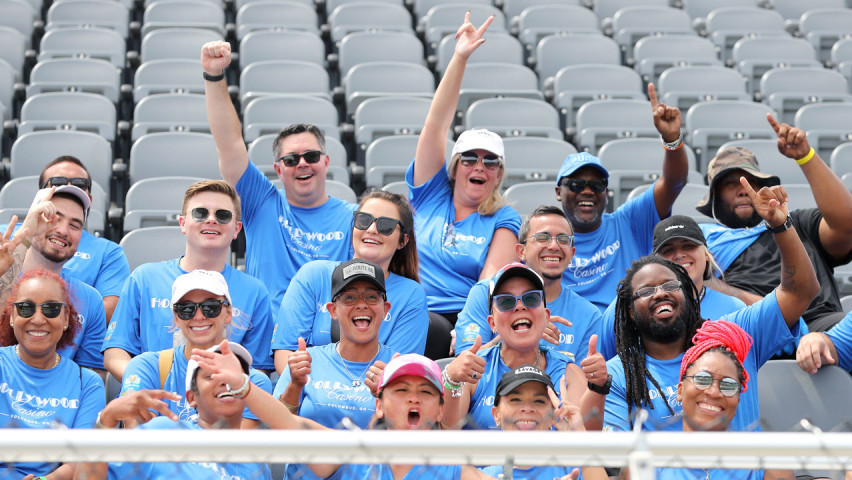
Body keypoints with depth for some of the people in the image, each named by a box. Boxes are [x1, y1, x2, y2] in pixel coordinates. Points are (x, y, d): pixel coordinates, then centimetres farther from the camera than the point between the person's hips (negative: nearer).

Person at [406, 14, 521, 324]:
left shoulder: (503, 220, 10)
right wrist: (459, 58, -1)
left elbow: (493, 277, -4)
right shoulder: (431, 193, 13)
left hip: (466, 321, -1)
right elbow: (436, 124, 7)